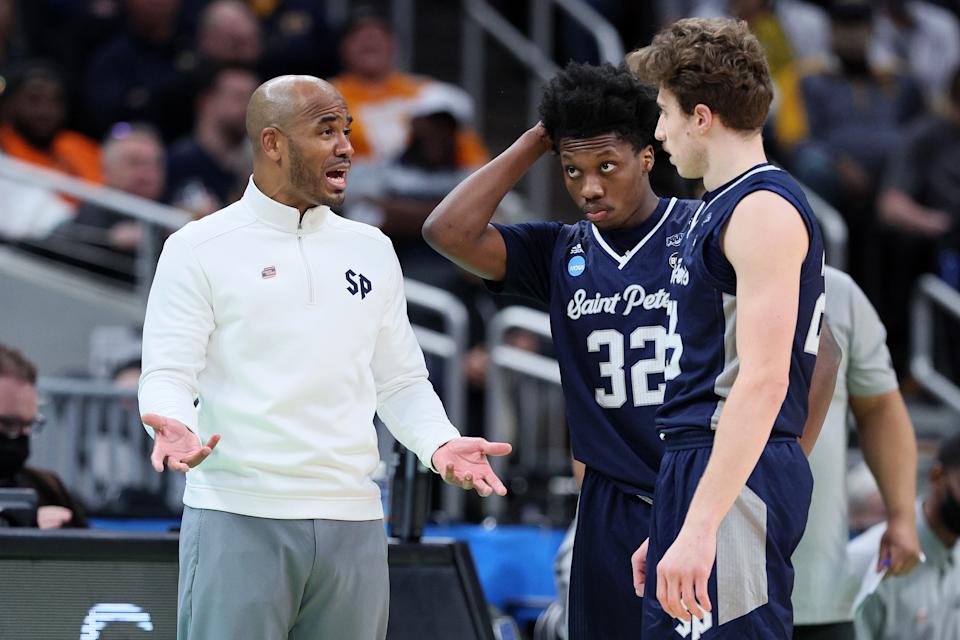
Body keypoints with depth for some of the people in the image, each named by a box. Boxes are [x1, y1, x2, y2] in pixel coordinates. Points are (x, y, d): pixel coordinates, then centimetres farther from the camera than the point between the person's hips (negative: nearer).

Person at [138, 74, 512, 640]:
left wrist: (440, 444, -3)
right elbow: (167, 374, -3)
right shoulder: (199, 248, 1)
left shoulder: (371, 250, 15)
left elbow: (401, 380, 17)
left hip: (352, 522, 4)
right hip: (238, 518, -4)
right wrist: (174, 427, -25)